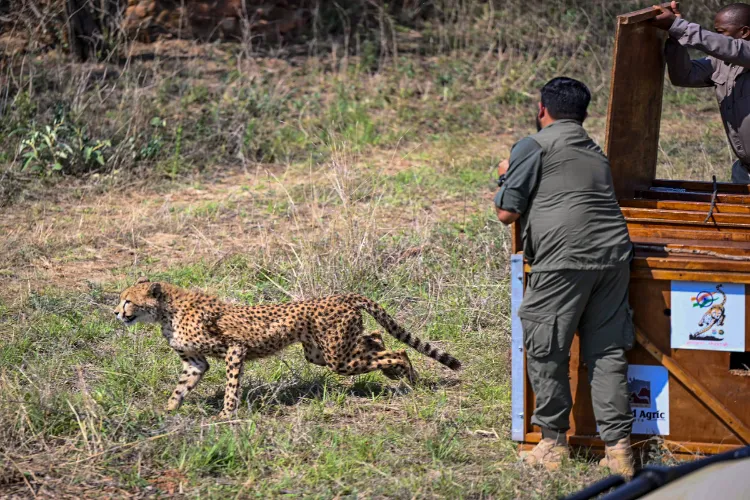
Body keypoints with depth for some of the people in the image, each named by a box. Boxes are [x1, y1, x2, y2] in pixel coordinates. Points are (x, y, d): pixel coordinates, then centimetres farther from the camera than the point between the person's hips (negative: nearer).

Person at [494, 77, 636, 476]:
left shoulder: (534, 147, 3)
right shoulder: (596, 153, 24)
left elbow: (507, 212, 2)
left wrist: (505, 177, 21)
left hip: (565, 259, -6)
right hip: (615, 254, 6)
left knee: (545, 350, 5)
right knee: (607, 352, 7)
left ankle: (553, 443, 9)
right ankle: (618, 447, 4)